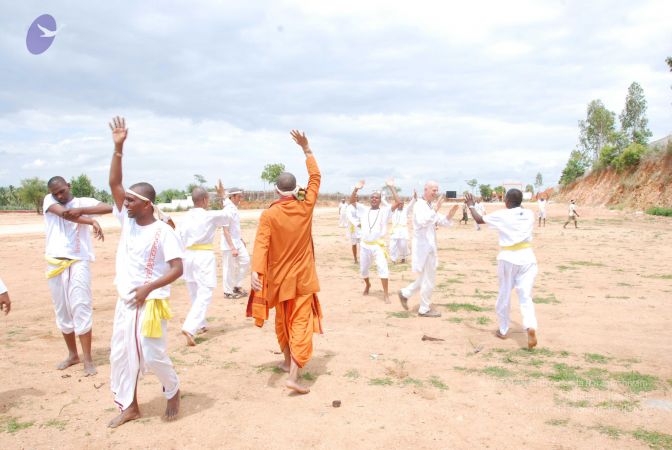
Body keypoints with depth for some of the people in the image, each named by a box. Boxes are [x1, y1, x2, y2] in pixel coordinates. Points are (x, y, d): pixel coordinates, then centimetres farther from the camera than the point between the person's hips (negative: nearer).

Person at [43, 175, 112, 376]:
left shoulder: (83, 202, 3)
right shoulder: (48, 200, 6)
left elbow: (109, 208, -13)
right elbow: (63, 213, -14)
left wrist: (81, 210, -23)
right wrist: (91, 221, -26)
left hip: (78, 262, -3)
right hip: (55, 264, 3)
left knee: (81, 309, -8)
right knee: (62, 311, 11)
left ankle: (88, 359, -2)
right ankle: (73, 354, 26)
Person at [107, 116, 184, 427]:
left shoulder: (163, 232, -16)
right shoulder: (127, 220, 2)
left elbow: (177, 269, -18)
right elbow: (114, 183, -3)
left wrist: (149, 288, -27)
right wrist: (118, 148, -12)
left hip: (149, 303, -7)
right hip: (125, 301, 7)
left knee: (152, 356, -1)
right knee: (121, 354, 11)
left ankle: (173, 393, 26)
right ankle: (129, 406, 26)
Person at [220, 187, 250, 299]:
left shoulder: (234, 208, 7)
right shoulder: (227, 211, -20)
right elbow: (225, 231, -22)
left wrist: (241, 239, 21)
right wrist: (232, 248, -23)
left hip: (237, 241, 9)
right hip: (229, 244, -9)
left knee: (245, 260, 11)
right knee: (229, 268, 2)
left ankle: (237, 286, 24)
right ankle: (228, 292, 16)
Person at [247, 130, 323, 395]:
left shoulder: (268, 215, -12)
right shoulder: (306, 208, -7)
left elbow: (261, 244, -24)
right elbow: (315, 177, 5)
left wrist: (256, 271, -31)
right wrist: (307, 150, 11)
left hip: (279, 278, 1)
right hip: (303, 277, 0)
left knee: (282, 321, 21)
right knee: (301, 323, -2)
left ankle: (288, 362, 38)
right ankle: (294, 375, -13)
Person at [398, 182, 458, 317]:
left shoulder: (430, 207, 15)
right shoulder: (420, 206, -14)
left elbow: (444, 222, 13)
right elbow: (422, 221, -33)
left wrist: (450, 214, -5)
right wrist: (435, 210, -31)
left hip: (428, 247, 10)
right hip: (423, 247, -9)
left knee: (425, 278, 18)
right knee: (429, 279, -1)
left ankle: (405, 293, 29)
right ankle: (424, 309, 10)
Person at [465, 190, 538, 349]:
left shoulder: (502, 215, -7)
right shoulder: (529, 214, 4)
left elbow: (479, 219, 3)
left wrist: (471, 205, 18)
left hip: (508, 259, -2)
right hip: (527, 258, 3)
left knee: (504, 295, 13)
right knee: (526, 296, 3)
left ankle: (503, 330, 24)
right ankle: (531, 327, -21)